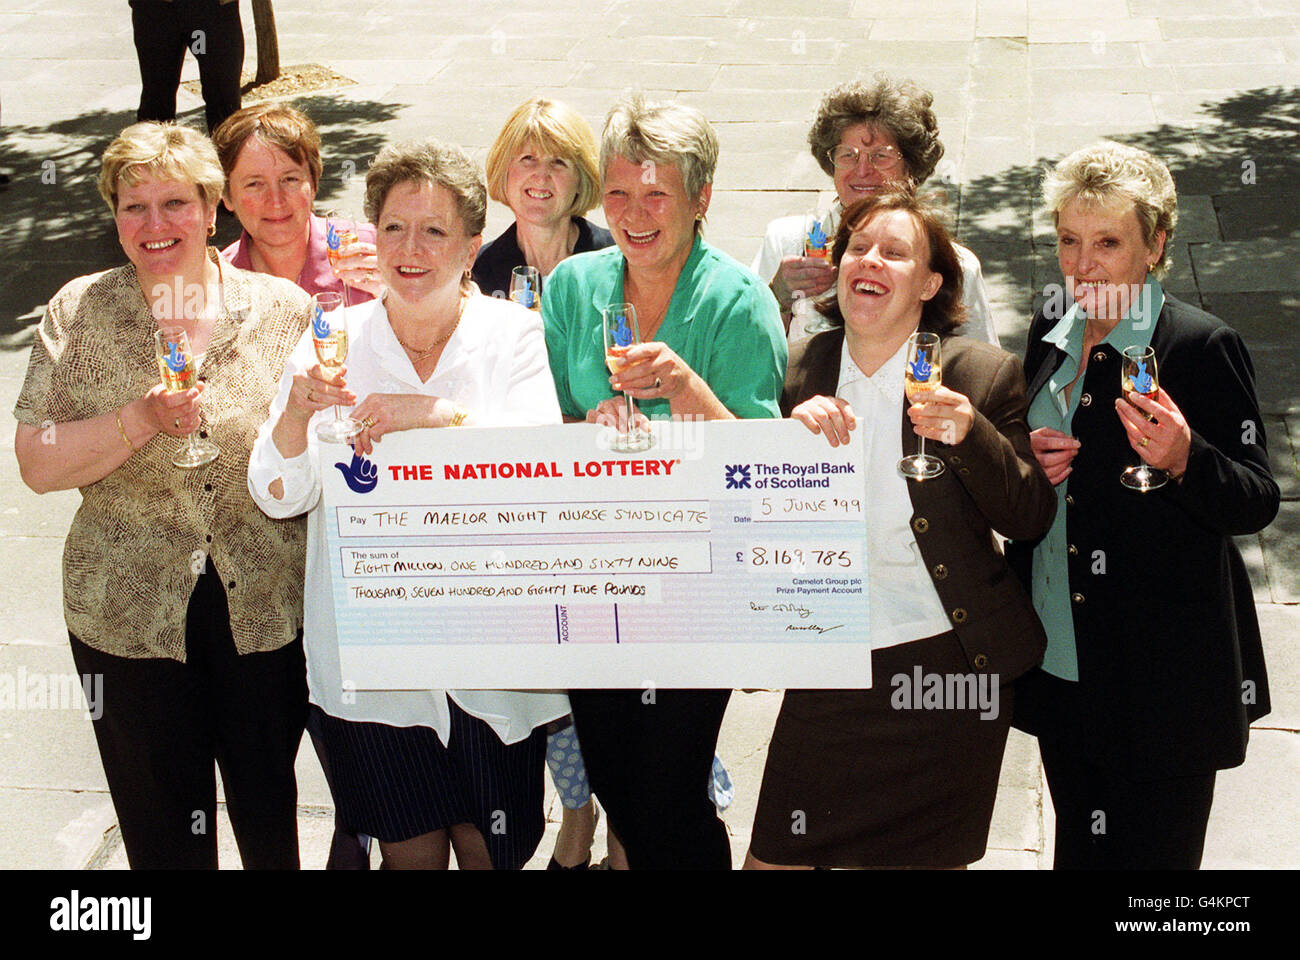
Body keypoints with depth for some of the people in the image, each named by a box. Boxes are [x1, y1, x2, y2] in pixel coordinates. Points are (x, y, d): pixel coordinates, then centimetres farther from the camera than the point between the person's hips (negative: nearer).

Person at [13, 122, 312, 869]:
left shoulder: (284, 308, -1)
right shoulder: (79, 314, -3)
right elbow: (38, 465, -6)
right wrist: (140, 422, -19)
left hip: (268, 606, 0)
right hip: (129, 615, 0)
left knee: (269, 808, 13)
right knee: (163, 831, 10)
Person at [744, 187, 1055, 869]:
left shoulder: (985, 376, -5)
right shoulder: (799, 371, 2)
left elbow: (1031, 519, -4)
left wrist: (970, 436, -21)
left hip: (952, 664, -1)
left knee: (935, 855, 13)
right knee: (772, 857, 4)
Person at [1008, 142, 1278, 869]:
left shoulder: (1203, 346, -13)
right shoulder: (1052, 332, 7)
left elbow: (1257, 503, -13)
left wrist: (1183, 459, -32)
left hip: (1163, 671, -6)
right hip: (1063, 664, 6)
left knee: (1150, 855, 3)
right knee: (1079, 849, 19)